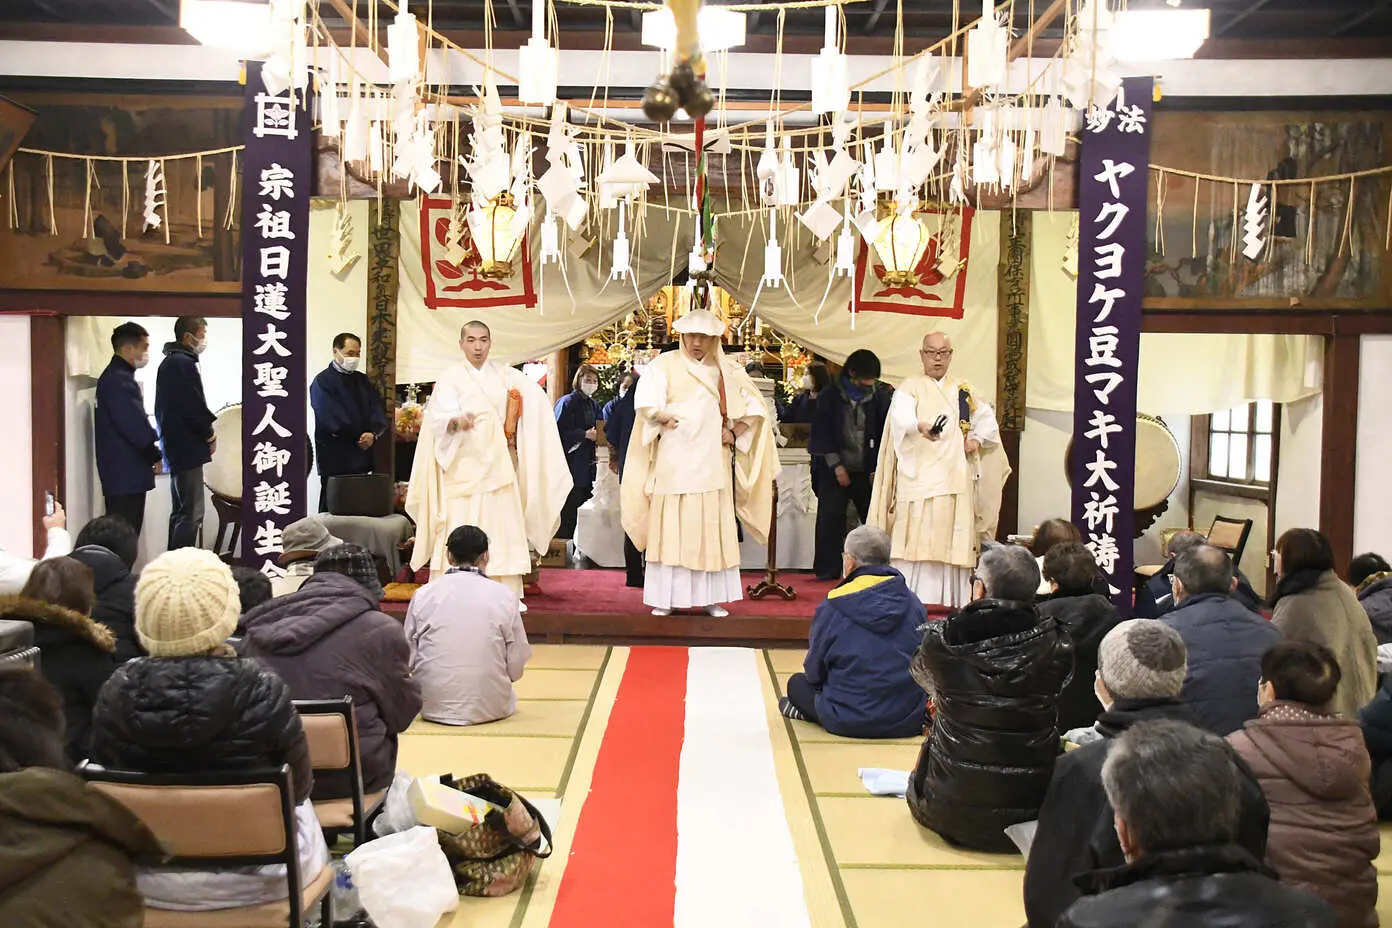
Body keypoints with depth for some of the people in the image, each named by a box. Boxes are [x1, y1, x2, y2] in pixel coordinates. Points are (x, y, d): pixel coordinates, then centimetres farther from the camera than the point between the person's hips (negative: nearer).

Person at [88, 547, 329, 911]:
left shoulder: (116, 692, -18)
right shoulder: (262, 691, -25)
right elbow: (299, 787, -11)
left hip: (145, 875, 3)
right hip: (252, 876, -2)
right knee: (301, 811, 31)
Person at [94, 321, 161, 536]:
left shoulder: (120, 377, 18)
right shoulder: (118, 380, -15)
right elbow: (134, 424, -20)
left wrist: (152, 453, 13)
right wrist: (155, 456, -8)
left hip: (126, 472, 10)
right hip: (125, 474, -10)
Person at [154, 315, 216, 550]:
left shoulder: (168, 363, 18)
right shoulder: (184, 364, -15)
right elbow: (195, 407, -19)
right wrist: (210, 434, -3)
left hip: (175, 449, 11)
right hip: (188, 449, -11)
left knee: (180, 512, 16)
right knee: (192, 515, -10)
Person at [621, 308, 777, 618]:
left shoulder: (728, 371, 12)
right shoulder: (665, 365, 3)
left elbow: (755, 407, 13)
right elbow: (646, 404, -10)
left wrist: (735, 431, 1)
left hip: (712, 464, 3)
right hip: (674, 462, -3)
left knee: (713, 529, 3)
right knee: (671, 528, -3)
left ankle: (711, 597, 9)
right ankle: (665, 598, 3)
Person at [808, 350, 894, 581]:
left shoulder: (880, 396, 2)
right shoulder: (829, 397, -1)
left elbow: (885, 434, 5)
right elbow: (821, 433, 0)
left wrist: (878, 468, -2)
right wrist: (835, 465, -7)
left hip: (868, 470, 1)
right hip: (834, 469, -1)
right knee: (830, 518, -3)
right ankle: (828, 569, 6)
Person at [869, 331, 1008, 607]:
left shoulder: (963, 391, 19)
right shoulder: (910, 388, 3)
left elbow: (988, 420, 27)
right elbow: (901, 416, -18)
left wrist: (977, 440, 6)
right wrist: (920, 426, -40)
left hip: (955, 479, 4)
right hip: (919, 478, -4)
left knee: (953, 540, 1)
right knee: (917, 539, -10)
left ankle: (950, 599, 6)